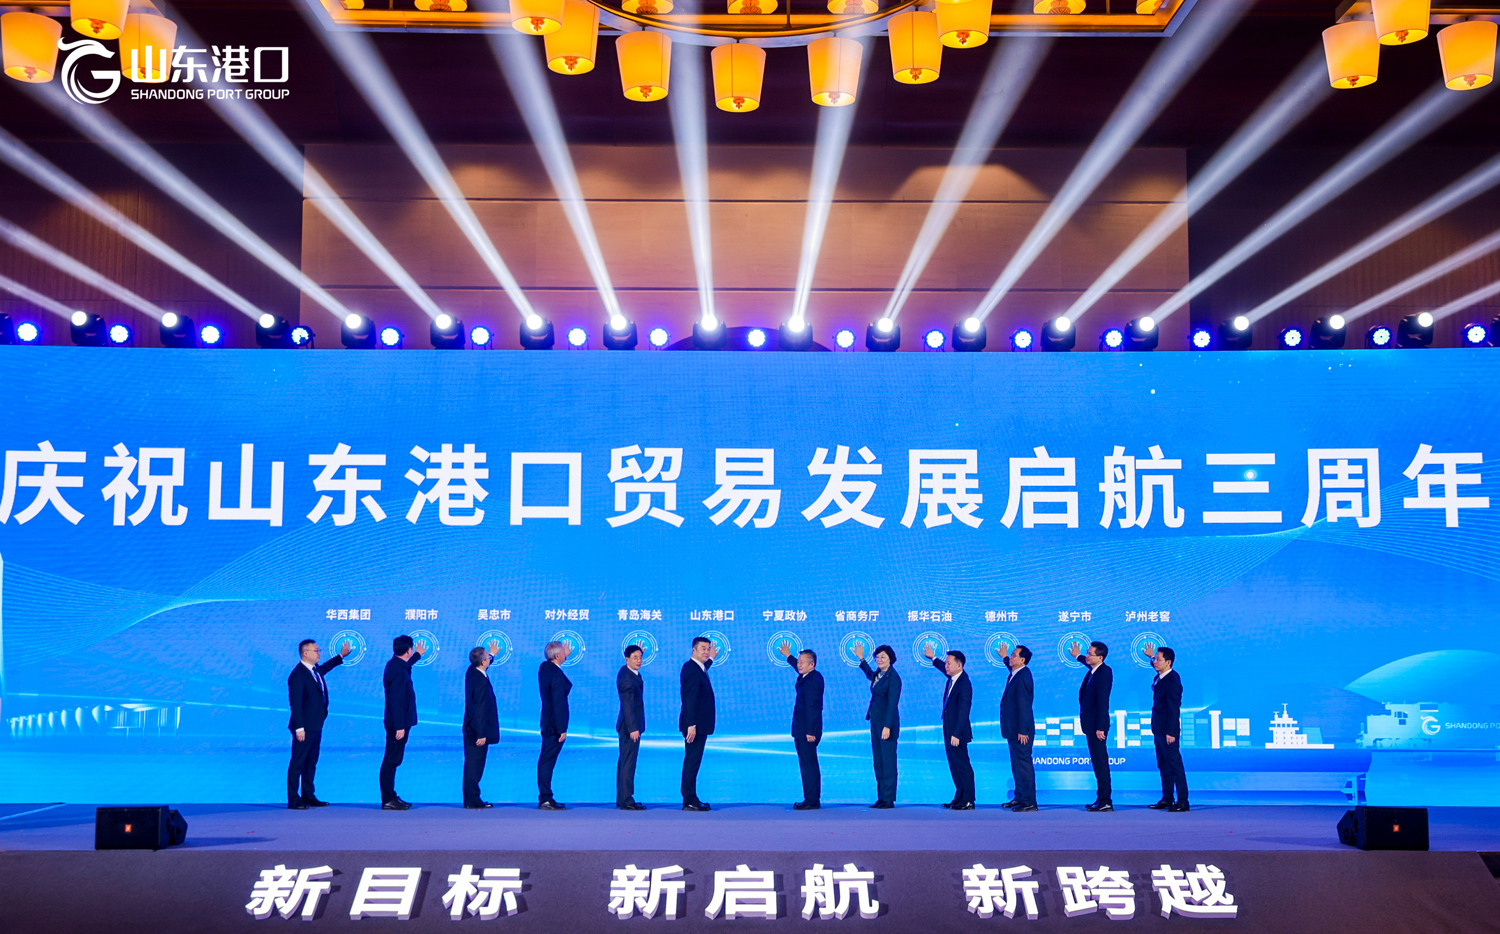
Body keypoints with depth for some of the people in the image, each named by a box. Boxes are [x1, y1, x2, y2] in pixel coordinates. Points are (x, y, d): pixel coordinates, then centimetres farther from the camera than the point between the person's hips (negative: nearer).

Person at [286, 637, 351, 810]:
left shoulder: (316, 670, 12)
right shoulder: (297, 675, -16)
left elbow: (325, 667, 39)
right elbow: (295, 703, -19)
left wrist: (341, 656, 46)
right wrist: (299, 728, -22)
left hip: (315, 727, 9)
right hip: (304, 728, -9)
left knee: (311, 763, 14)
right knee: (297, 764, -4)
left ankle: (308, 797, 21)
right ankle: (293, 800, -1)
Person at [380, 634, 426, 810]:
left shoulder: (395, 664, 9)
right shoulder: (398, 672, -21)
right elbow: (396, 701, -25)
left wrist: (418, 655, 52)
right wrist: (400, 727, -25)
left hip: (397, 722, 10)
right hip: (399, 723, -10)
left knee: (392, 761, 15)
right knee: (391, 761, -5)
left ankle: (390, 797, 22)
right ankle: (388, 800, -2)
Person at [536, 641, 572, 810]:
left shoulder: (544, 667, 5)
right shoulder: (557, 675, -21)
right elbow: (558, 704, -22)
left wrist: (565, 656, 31)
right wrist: (562, 729, -20)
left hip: (547, 722, 9)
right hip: (555, 724, -9)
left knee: (546, 760, 13)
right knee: (547, 761, -6)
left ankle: (544, 799, 19)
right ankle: (546, 799, -3)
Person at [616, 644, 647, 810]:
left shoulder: (627, 672, 9)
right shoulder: (627, 679, -21)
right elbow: (628, 705, -25)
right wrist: (633, 728, -27)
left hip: (627, 725, 11)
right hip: (630, 724, -11)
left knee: (624, 762, 15)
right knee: (628, 762, -10)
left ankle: (621, 798, 22)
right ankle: (626, 801, -10)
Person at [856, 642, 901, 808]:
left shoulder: (893, 678, -15)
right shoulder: (878, 674, 10)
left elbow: (892, 703, -20)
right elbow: (870, 675, 38)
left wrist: (887, 726, -26)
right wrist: (861, 659, 36)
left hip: (887, 722, -9)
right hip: (875, 721, 9)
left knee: (888, 761, -5)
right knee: (878, 761, 10)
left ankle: (889, 799, -1)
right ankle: (881, 797, 15)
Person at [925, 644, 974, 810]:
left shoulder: (964, 684, -20)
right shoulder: (952, 677, 7)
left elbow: (963, 711, -23)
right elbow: (944, 669, 33)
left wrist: (956, 734, -25)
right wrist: (933, 658, 42)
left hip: (958, 732, -9)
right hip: (949, 730, 9)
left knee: (962, 765, -4)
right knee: (954, 765, 13)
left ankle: (968, 801, 0)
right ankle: (959, 797, 20)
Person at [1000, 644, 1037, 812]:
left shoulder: (1023, 677, -20)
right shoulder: (1015, 674, 9)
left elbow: (1023, 705, -23)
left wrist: (1022, 731, -24)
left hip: (1021, 729, -11)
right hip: (1013, 729, 11)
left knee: (1023, 764, -7)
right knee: (1016, 764, 17)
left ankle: (1030, 802, -3)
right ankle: (1020, 797, 26)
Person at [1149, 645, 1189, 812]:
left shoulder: (1173, 681, -19)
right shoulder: (1159, 677, 8)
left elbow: (1174, 709, -21)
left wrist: (1170, 732, -22)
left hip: (1168, 730, -10)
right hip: (1159, 729, 10)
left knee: (1175, 765, -5)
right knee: (1163, 766, 14)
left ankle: (1182, 801, -2)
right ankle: (1167, 799, 21)